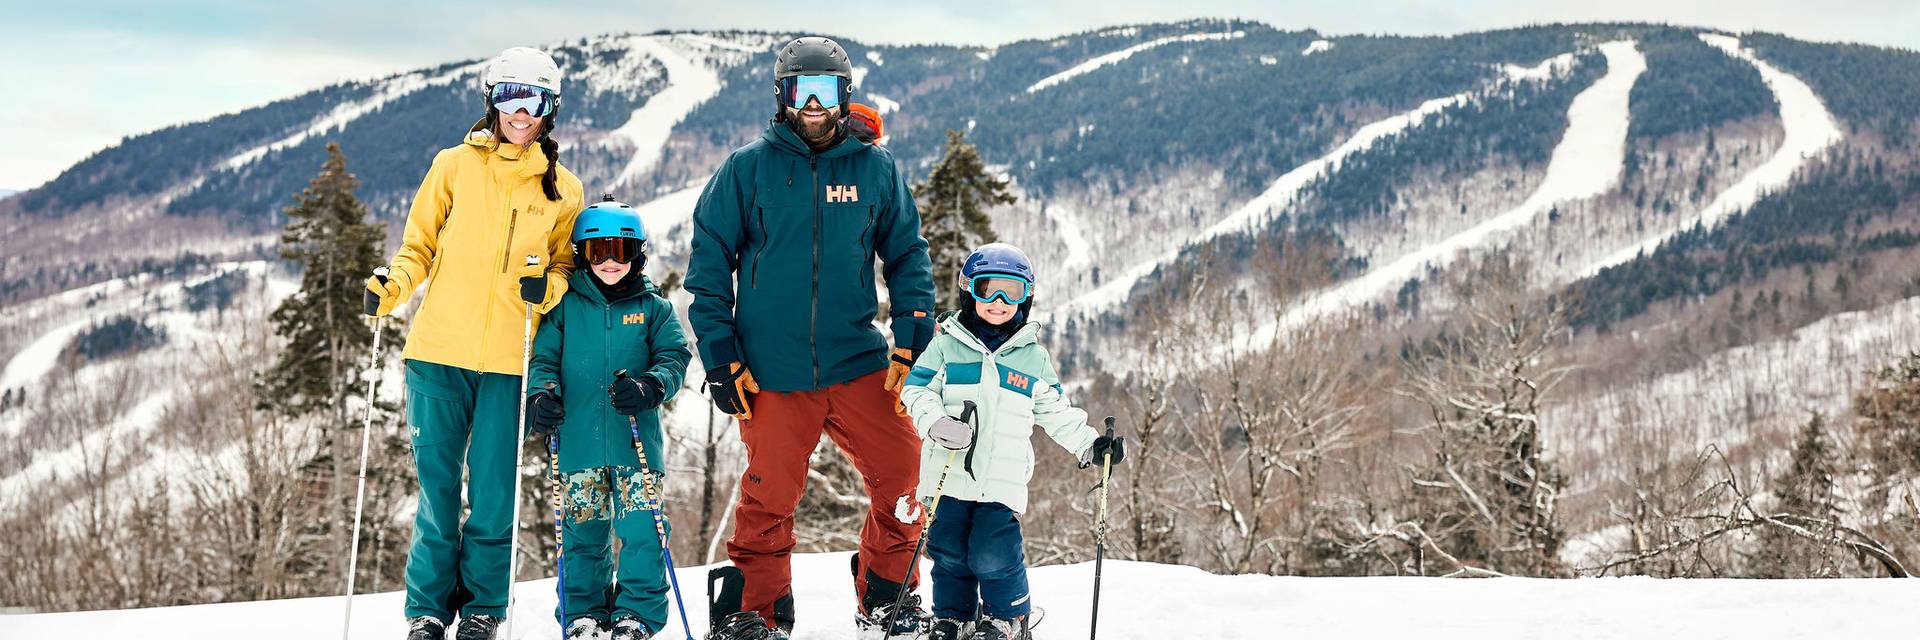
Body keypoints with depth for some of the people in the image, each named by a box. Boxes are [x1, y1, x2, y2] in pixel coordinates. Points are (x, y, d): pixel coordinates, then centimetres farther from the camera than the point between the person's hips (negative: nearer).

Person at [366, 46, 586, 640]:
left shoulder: (562, 189, 8)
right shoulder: (455, 165, 7)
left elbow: (566, 263, 17)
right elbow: (420, 244, 12)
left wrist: (547, 285, -6)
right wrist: (394, 284, -8)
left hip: (509, 359, 0)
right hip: (439, 348, 0)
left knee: (493, 488, -1)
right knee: (436, 483, 2)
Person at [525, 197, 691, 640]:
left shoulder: (653, 308, 8)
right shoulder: (565, 307, 8)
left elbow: (674, 359, 2)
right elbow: (543, 357, 6)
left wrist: (649, 387, -18)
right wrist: (542, 394, -14)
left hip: (636, 439, -1)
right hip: (579, 440, 1)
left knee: (640, 529, -5)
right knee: (582, 529, 5)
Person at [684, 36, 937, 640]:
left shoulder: (876, 169, 7)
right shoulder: (749, 167, 2)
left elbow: (908, 256, 13)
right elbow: (709, 262, 3)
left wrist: (911, 345, 2)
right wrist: (721, 357, -3)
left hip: (857, 361, 2)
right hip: (771, 371, -2)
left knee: (902, 475, -5)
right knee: (768, 499, 0)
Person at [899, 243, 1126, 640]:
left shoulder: (1033, 356, 11)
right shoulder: (948, 344, 5)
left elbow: (1054, 411, 18)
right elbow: (917, 388, 2)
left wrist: (1089, 445, 8)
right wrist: (936, 422, -16)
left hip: (1003, 477, 0)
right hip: (950, 470, 0)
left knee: (993, 553, -10)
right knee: (949, 550, 4)